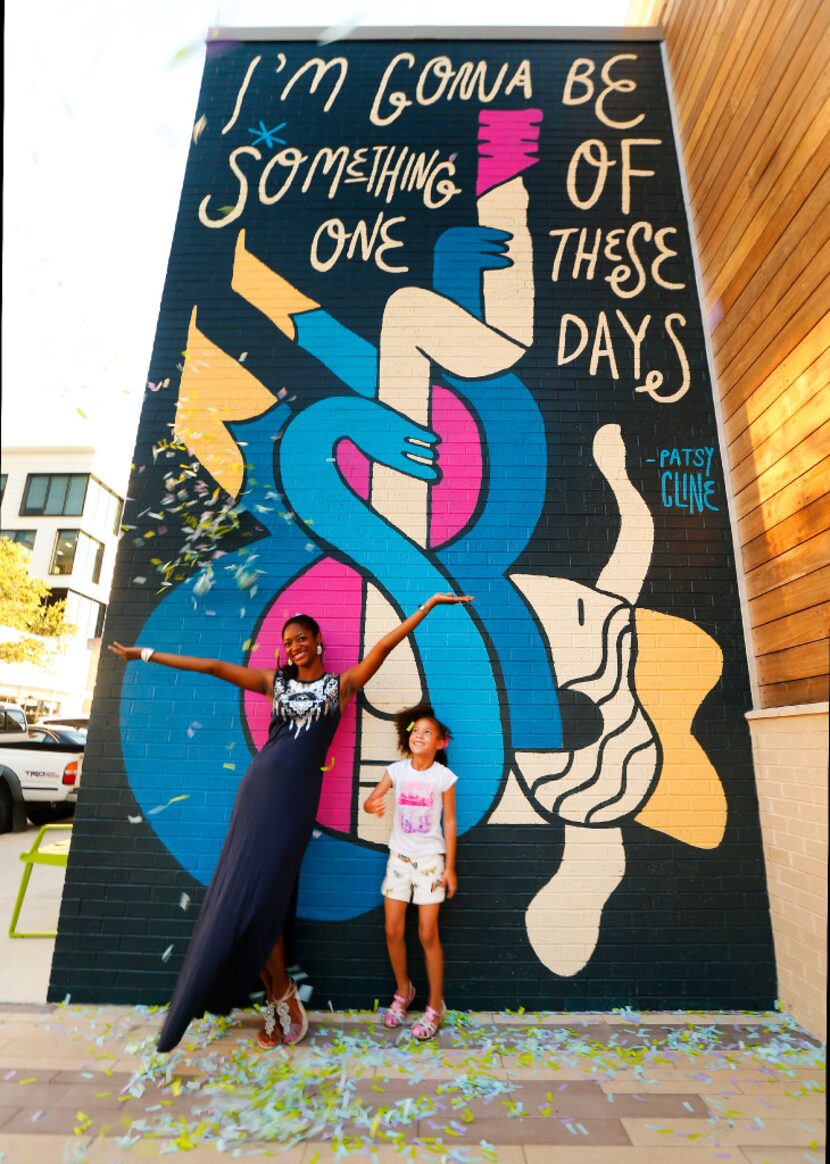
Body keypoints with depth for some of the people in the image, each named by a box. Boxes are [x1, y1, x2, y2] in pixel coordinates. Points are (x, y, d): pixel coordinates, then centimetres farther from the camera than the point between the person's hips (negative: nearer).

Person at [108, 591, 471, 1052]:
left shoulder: (340, 684, 6)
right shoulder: (275, 681, 12)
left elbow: (385, 644, 0)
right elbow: (212, 666, 11)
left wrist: (429, 605, -3)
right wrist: (148, 654, 12)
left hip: (298, 793, -3)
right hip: (259, 785, 3)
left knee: (262, 894, -4)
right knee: (245, 890, 2)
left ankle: (279, 995, 17)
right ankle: (280, 996, 16)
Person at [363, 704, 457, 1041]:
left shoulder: (443, 776, -10)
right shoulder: (397, 770, -5)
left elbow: (449, 822, -5)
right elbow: (370, 800, -8)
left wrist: (450, 867, -4)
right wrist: (372, 805, -33)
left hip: (430, 859, -2)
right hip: (399, 857, 3)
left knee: (428, 934, 1)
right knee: (393, 931, 9)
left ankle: (435, 1004, 23)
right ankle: (403, 990, 35)